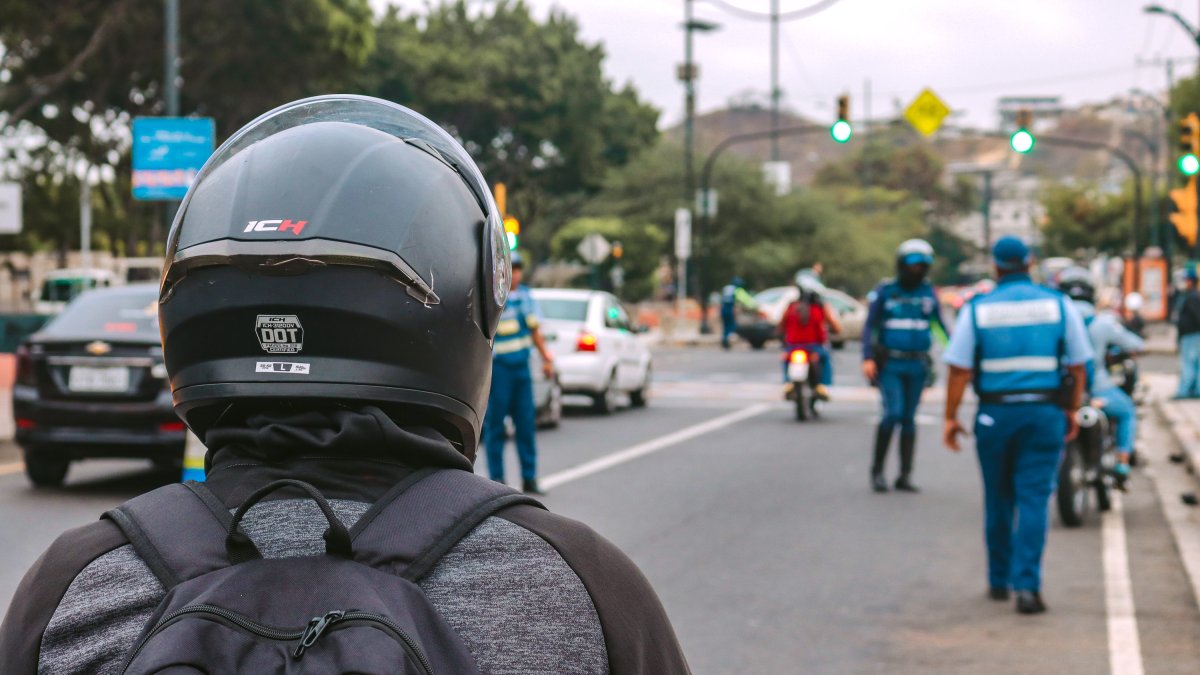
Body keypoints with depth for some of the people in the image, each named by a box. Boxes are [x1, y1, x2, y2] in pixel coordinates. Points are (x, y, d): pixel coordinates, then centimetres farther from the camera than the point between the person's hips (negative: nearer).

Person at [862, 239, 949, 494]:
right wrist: (868, 358, -13)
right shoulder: (885, 291, -2)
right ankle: (877, 470, 0)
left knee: (909, 418, 5)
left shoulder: (928, 291, 6)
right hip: (889, 365, -3)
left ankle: (905, 476, 10)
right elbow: (870, 326, -2)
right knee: (893, 413, -15)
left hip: (917, 365, 3)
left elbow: (939, 324, 14)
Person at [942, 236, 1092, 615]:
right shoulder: (1058, 305, 1)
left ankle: (999, 581, 24)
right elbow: (1078, 366, 4)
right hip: (1045, 413, 0)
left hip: (995, 414, 1)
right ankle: (1026, 585, -12)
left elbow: (959, 370, -4)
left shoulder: (978, 309, -1)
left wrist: (951, 417, 2)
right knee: (1034, 500, -2)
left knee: (998, 499, 14)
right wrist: (1072, 411, 14)